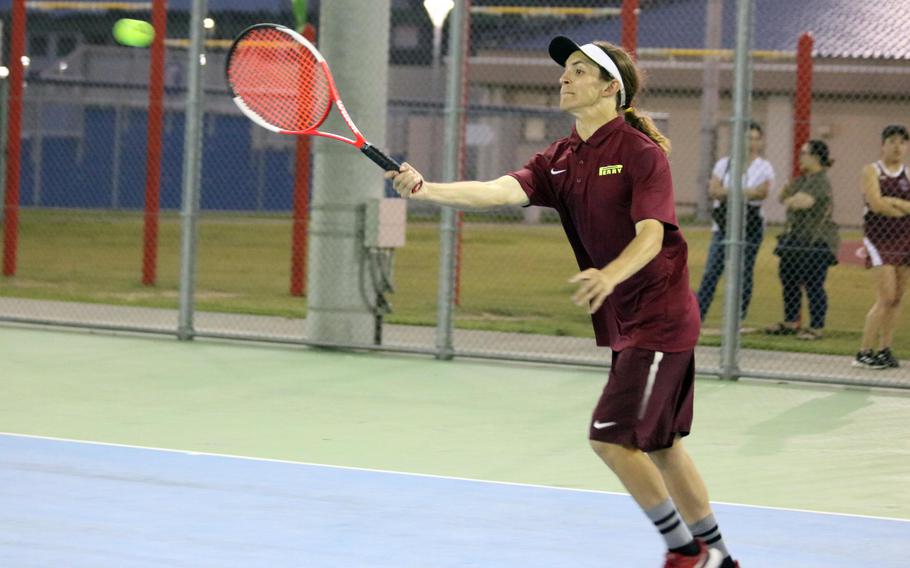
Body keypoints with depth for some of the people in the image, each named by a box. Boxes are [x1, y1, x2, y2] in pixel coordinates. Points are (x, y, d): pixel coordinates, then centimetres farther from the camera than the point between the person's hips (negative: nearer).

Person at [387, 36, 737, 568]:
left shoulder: (641, 152, -14)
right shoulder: (560, 160, 6)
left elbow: (651, 235, -24)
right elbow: (502, 190, -11)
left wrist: (610, 275, -44)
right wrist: (427, 189, -28)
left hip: (660, 319, -8)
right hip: (626, 323, 8)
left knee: (610, 437, -12)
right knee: (659, 445, 14)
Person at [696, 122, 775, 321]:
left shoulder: (764, 168, 2)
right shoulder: (724, 164, 9)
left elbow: (762, 191, -17)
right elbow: (713, 190, -5)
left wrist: (726, 192, -18)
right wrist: (745, 193, -19)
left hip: (750, 228, -2)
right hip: (723, 226, 2)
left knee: (744, 273, -1)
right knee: (711, 272, -3)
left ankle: (739, 318, 5)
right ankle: (696, 314, -5)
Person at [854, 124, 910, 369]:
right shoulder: (872, 171, -1)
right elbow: (876, 204, -13)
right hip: (880, 239, -4)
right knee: (886, 298, -12)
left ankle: (884, 351, 12)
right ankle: (864, 353, -6)